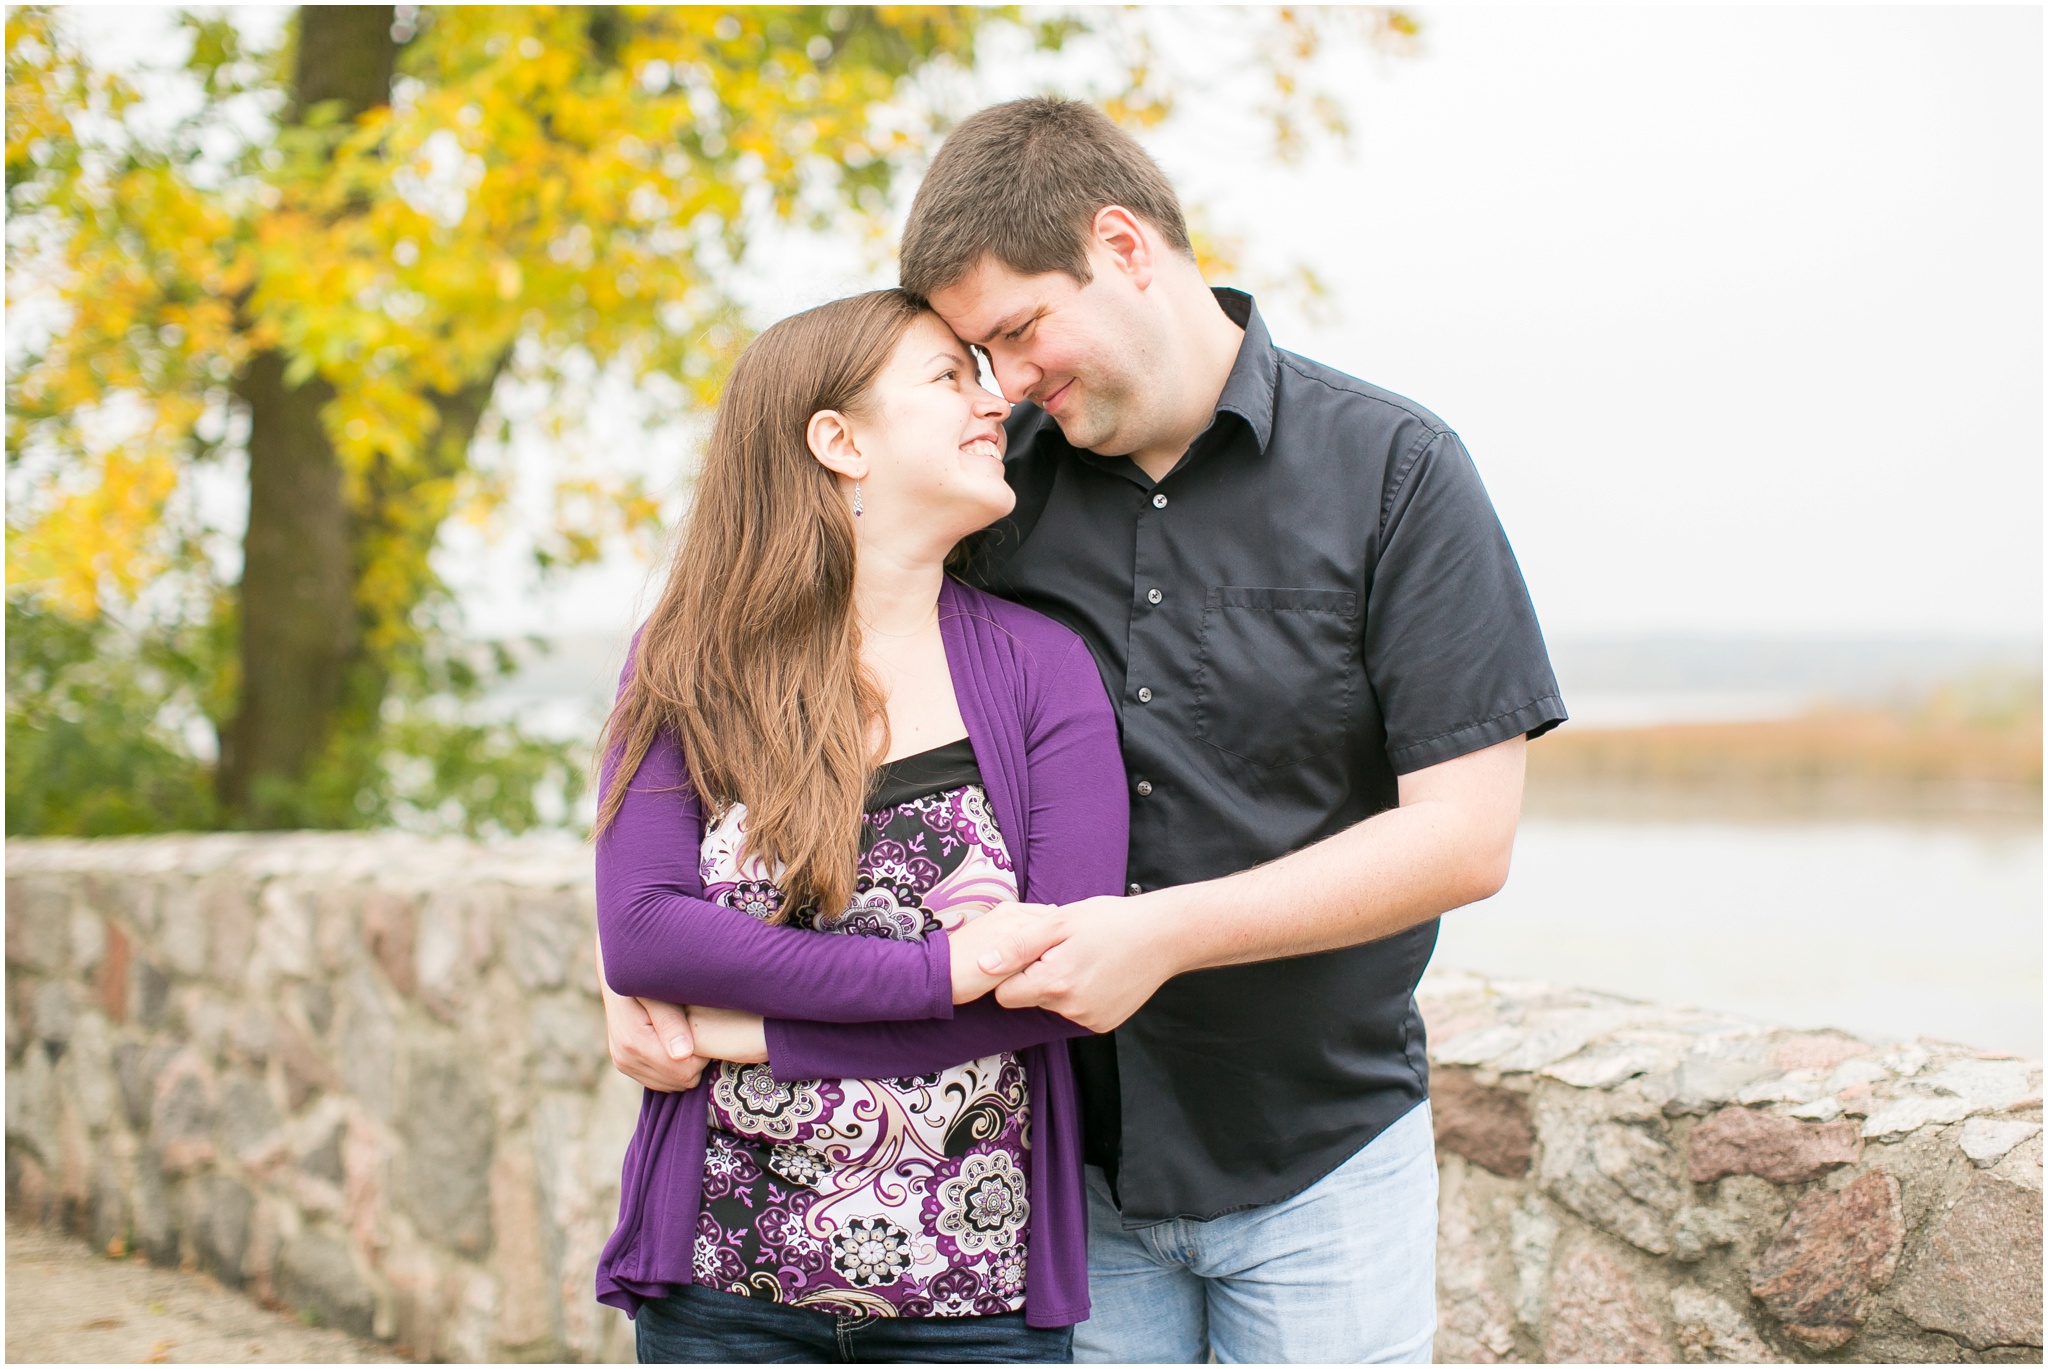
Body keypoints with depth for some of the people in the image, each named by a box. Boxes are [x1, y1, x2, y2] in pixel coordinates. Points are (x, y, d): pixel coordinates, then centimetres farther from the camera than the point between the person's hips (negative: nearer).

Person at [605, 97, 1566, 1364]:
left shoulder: (1392, 470, -8)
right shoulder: (997, 475, 0)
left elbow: (1467, 833, -13)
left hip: (1317, 1162, -2)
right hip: (1071, 1155, 2)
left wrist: (1165, 933, -22)